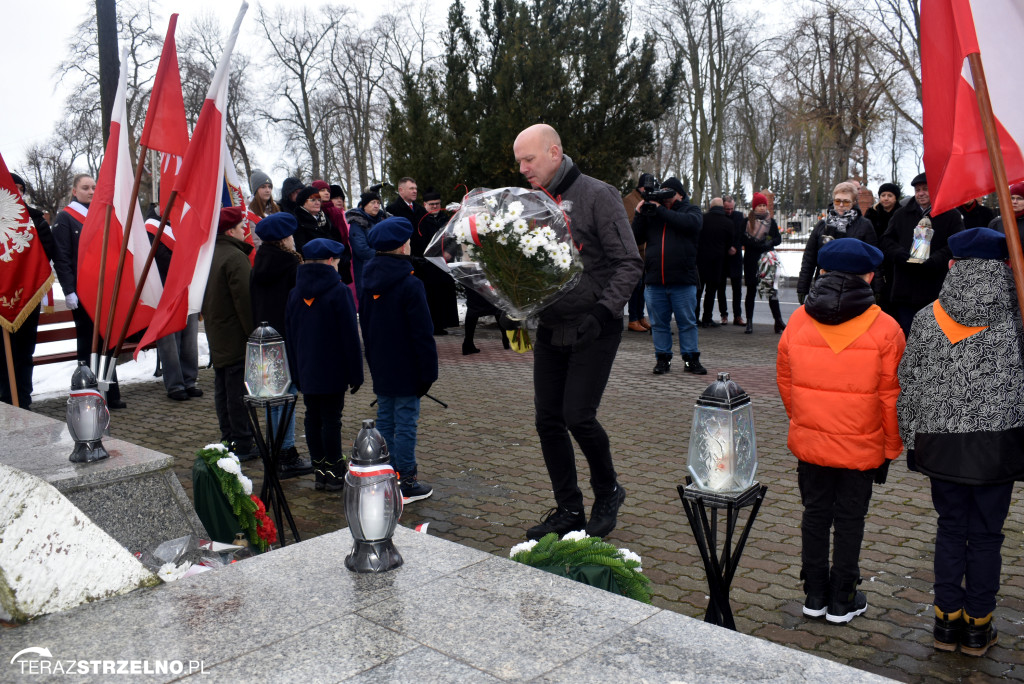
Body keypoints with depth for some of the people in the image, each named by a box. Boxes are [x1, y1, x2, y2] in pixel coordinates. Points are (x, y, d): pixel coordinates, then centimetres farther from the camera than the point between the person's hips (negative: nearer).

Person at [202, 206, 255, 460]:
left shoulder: (209, 255, 13)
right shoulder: (235, 257, -17)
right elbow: (245, 300, -21)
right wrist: (254, 334, -19)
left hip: (216, 335, 10)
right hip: (237, 336, -9)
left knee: (223, 389, 15)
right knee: (239, 392, -5)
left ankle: (228, 439, 24)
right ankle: (242, 445, 0)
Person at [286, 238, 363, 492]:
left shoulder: (295, 294, 6)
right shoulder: (338, 292, -12)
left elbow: (289, 335, 11)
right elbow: (349, 336, -12)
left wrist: (296, 372, 18)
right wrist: (355, 374, -5)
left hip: (306, 372, 5)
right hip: (333, 371, -5)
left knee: (312, 418, 11)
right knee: (331, 419, 1)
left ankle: (319, 471, 19)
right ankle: (333, 473, 8)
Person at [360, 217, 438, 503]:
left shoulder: (369, 283, 6)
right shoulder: (409, 285, -17)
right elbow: (423, 334, -17)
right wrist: (428, 372, -10)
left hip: (381, 371, 7)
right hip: (406, 372, -7)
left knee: (385, 421, 14)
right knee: (405, 424, -1)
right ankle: (406, 484, 6)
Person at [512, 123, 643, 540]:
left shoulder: (597, 196, -8)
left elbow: (628, 262, -11)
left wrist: (605, 310, -21)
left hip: (592, 330, -6)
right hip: (550, 330, 6)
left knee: (578, 416, -11)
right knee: (548, 420, 4)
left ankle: (608, 493, 16)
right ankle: (568, 511, 19)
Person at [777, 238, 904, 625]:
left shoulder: (798, 321, -4)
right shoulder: (884, 329, -12)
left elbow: (785, 382, 5)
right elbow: (890, 397, -7)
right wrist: (890, 448, 4)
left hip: (809, 442, 2)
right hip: (861, 447, -2)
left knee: (815, 514, 15)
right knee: (850, 520, 11)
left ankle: (814, 595, 25)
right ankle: (842, 600, 22)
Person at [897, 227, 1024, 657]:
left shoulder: (927, 320, -5)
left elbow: (908, 386, 1)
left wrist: (912, 439, 12)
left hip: (942, 445, 1)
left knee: (950, 528, 15)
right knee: (986, 534, 11)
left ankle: (947, 620, 20)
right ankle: (977, 626, 21)